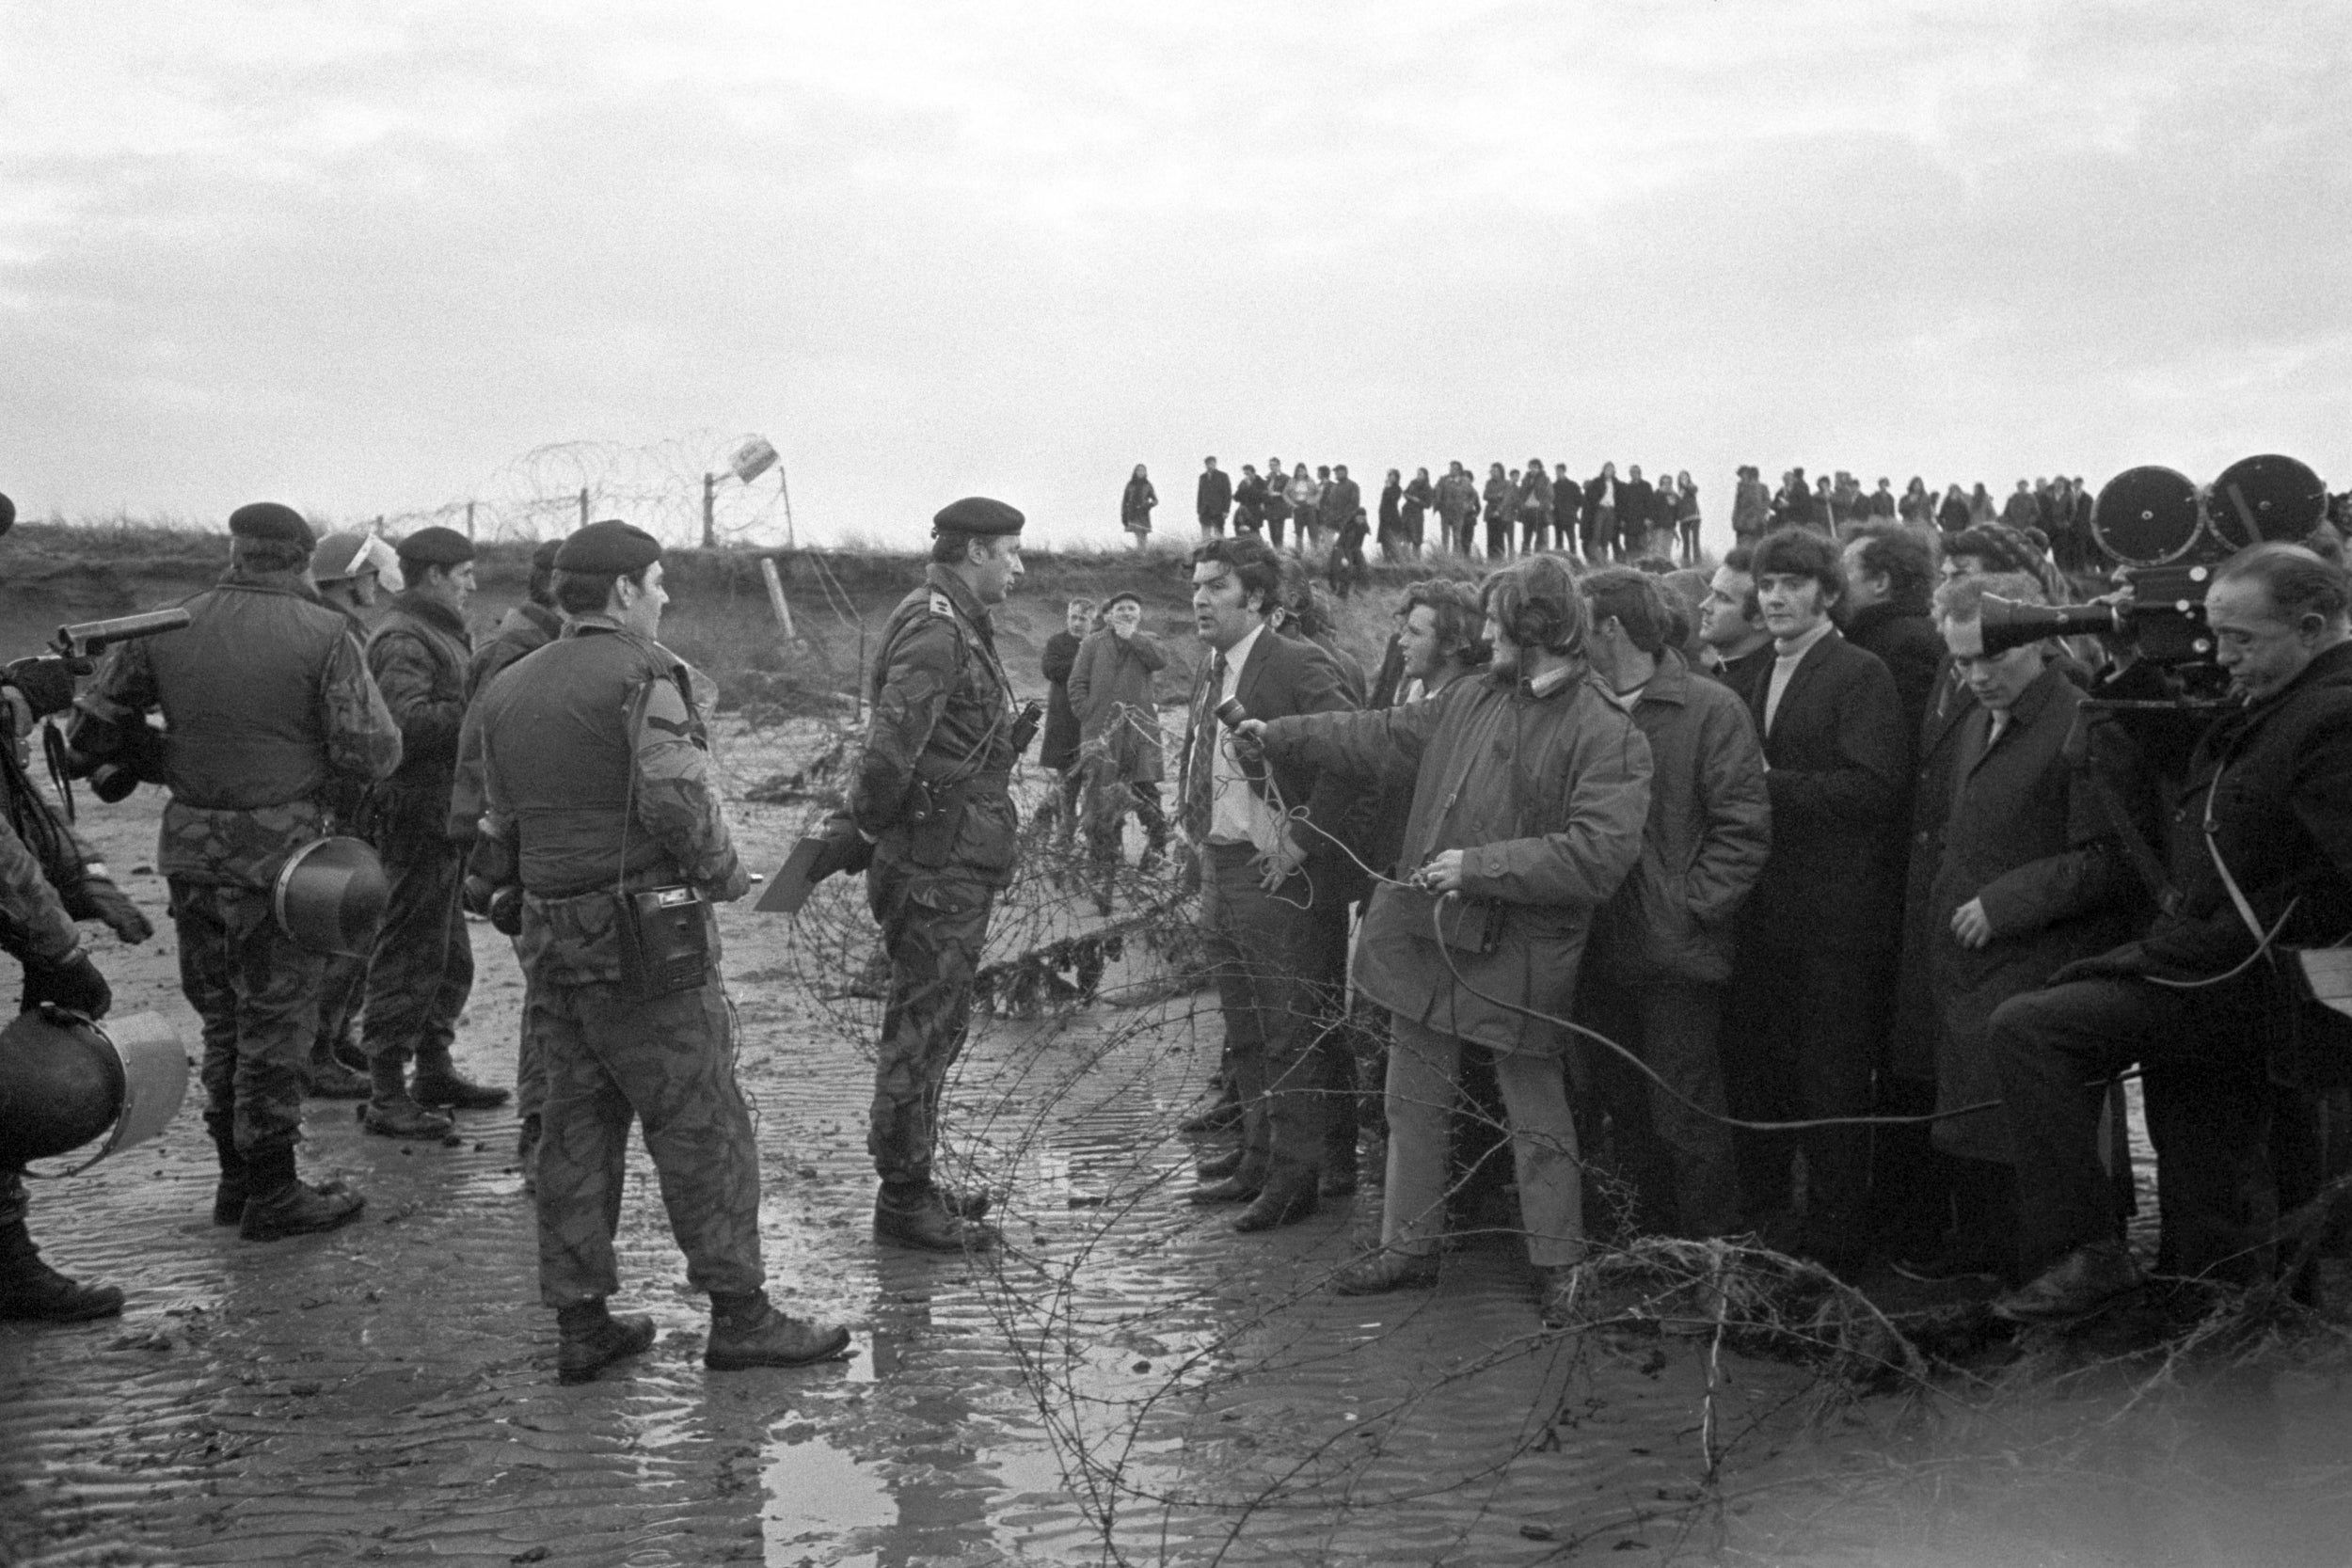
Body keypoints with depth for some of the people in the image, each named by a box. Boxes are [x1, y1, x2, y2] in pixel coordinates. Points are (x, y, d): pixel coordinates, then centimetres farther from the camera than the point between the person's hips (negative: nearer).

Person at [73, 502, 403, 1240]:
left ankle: (235, 1178, 25)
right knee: (276, 1023, 4)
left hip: (192, 852, 5)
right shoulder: (323, 634, -10)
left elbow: (91, 729, 6)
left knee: (222, 1016, 17)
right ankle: (271, 1193, 11)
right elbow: (372, 755, -13)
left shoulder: (163, 630, 2)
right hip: (281, 849, -4)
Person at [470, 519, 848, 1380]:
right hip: (646, 942, -7)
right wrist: (724, 873, -8)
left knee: (578, 1125, 11)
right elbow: (673, 797, -23)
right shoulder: (646, 674, -11)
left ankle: (581, 1324, 14)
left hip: (552, 942, 8)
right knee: (702, 1125, 0)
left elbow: (499, 830, 15)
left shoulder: (508, 691, 14)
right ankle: (738, 1314, 4)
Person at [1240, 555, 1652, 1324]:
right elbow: (1377, 735, 17)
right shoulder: (1469, 699, 5)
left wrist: (1479, 866, -23)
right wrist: (1278, 737, 17)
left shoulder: (1608, 736, -15)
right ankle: (1407, 1247, 29)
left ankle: (1559, 1269, 20)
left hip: (1520, 954, -6)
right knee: (1413, 1102, 16)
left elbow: (1597, 856, -23)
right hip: (1424, 935, 7)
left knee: (1538, 1122, 6)